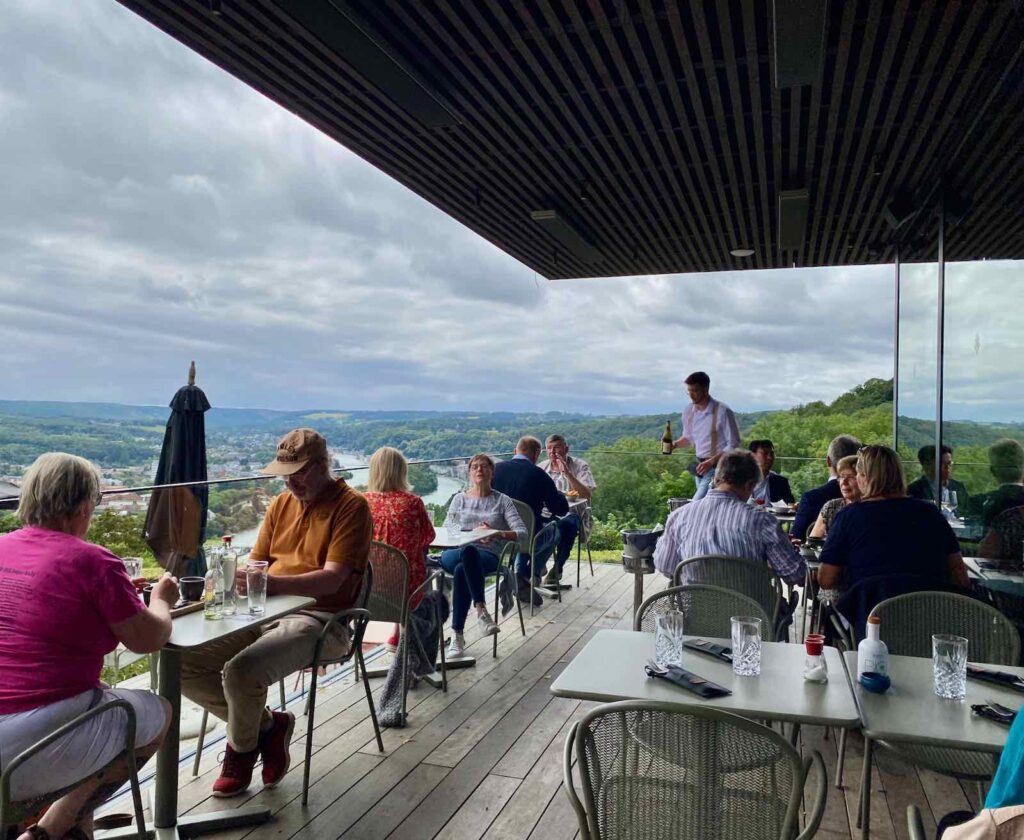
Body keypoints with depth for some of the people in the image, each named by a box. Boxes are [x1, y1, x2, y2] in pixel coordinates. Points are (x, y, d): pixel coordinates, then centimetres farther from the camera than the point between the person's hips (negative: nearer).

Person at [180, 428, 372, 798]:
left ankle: (242, 747, 6)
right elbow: (256, 562, 16)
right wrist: (235, 579, -8)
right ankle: (267, 725, 9)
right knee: (181, 663, -9)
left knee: (242, 671, -30)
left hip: (317, 619, -7)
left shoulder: (351, 506, -9)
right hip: (265, 613, 8)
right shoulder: (281, 504, 15)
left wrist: (268, 582, -31)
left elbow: (332, 580, -18)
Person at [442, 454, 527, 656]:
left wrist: (498, 534, -18)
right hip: (454, 553, 1)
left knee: (461, 570, -37)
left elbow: (522, 533, 3)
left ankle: (458, 635, -31)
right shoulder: (460, 498, 19)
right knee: (468, 552, -37)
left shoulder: (502, 501, 14)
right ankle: (481, 610, -39)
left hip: (487, 556, -1)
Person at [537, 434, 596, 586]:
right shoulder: (541, 467, 11)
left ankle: (557, 569, -21)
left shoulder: (580, 466, 1)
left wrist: (567, 473, -19)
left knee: (566, 525, -38)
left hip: (571, 513, -2)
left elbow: (587, 495, -13)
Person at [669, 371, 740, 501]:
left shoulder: (722, 412, -16)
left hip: (717, 468, -7)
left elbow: (733, 444, -13)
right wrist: (675, 443, -1)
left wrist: (711, 462, -21)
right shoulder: (688, 411, 4)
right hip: (701, 466, 7)